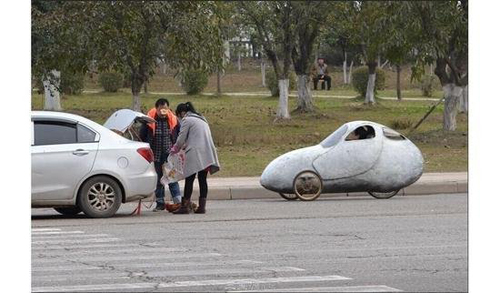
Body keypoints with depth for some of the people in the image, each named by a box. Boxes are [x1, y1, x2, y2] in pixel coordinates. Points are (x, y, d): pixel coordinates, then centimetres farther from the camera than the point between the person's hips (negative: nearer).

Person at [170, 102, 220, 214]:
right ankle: (202, 206, 4)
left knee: (189, 180, -5)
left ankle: (185, 206, -6)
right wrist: (185, 146, 26)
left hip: (195, 153, -8)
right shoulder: (201, 119, 24)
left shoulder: (187, 120, -1)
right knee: (202, 180, 7)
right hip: (207, 153, 8)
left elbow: (181, 139, 0)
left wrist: (174, 149, 16)